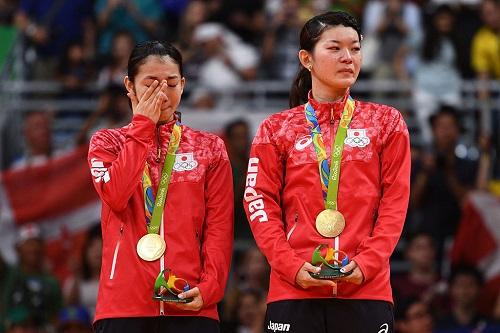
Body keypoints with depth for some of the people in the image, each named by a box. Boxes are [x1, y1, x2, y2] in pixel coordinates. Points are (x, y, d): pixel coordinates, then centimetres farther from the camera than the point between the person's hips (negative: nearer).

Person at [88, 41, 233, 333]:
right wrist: (143, 126, -3)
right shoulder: (108, 143, 12)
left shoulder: (209, 148, 13)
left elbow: (219, 227, 6)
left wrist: (209, 287, -10)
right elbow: (115, 195, -9)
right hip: (124, 306, 0)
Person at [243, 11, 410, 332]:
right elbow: (261, 203, 4)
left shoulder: (386, 122, 12)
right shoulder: (277, 129, 11)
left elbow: (395, 201, 4)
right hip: (293, 291, 0)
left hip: (366, 290, 0)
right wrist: (292, 267, -11)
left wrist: (367, 263, -10)